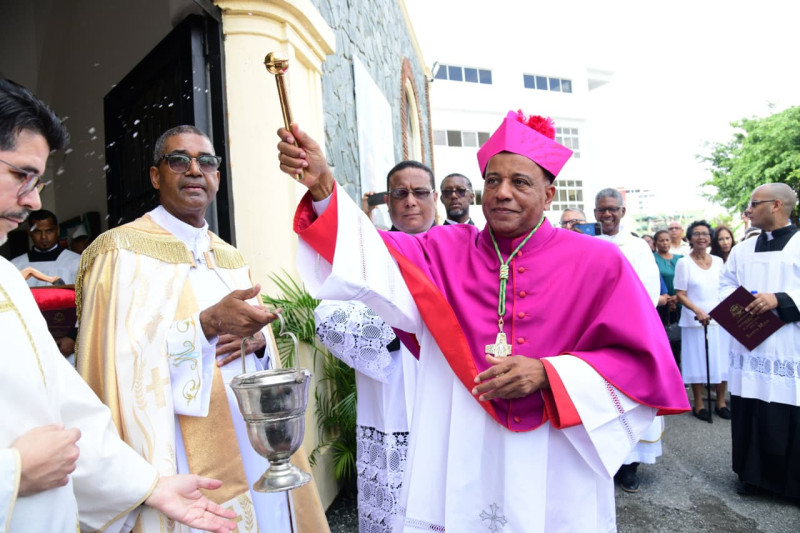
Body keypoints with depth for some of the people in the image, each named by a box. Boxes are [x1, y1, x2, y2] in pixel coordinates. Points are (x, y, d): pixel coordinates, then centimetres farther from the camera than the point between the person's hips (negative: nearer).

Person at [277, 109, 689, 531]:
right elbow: (370, 266, -19)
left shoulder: (597, 262, -6)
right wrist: (322, 187, -34)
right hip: (457, 462, 1)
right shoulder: (446, 250, -2)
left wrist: (547, 374, -19)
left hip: (554, 473, 0)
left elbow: (642, 362, -6)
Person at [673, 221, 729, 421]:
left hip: (719, 319, 4)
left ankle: (721, 402, 21)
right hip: (694, 320, -4)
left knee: (721, 361, 6)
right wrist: (698, 311, -20)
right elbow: (680, 294, -7)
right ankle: (698, 403, 16)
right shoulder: (684, 263, -4)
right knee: (697, 362, 3)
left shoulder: (718, 261, 8)